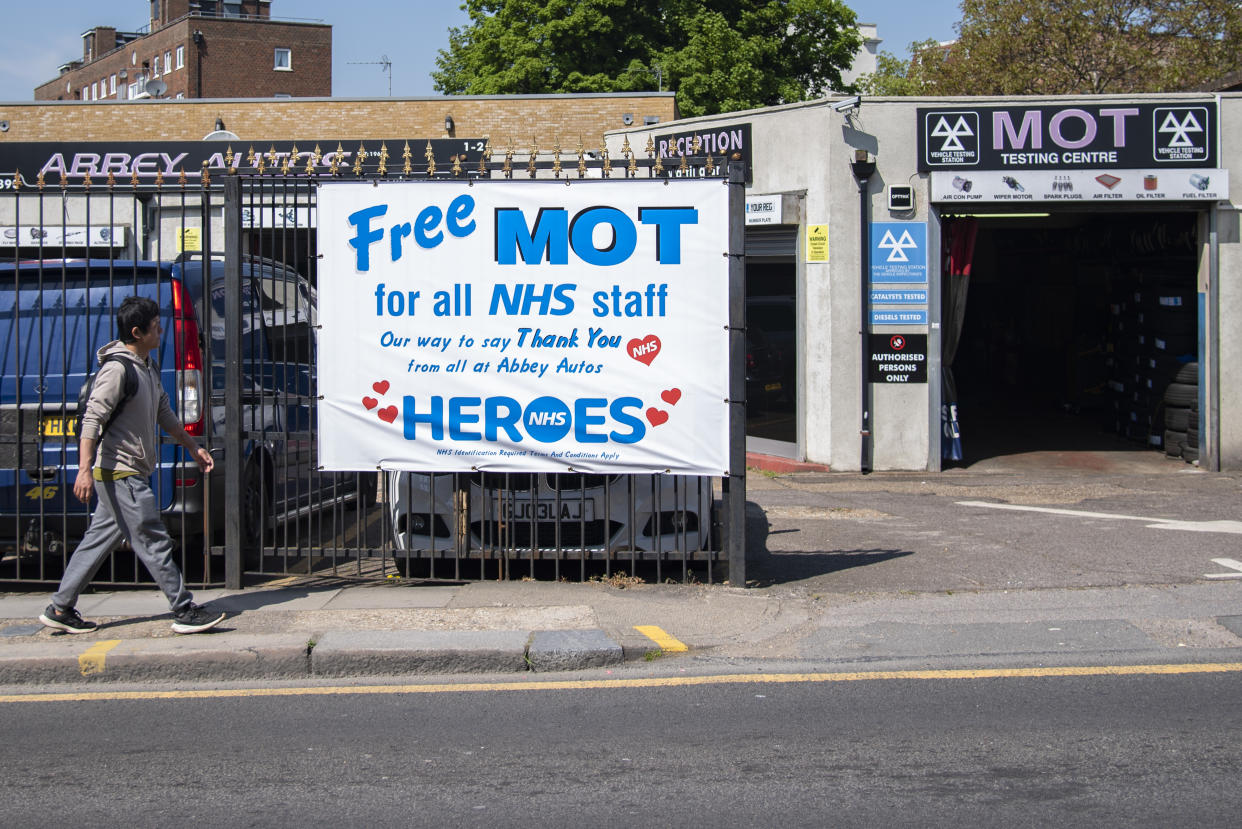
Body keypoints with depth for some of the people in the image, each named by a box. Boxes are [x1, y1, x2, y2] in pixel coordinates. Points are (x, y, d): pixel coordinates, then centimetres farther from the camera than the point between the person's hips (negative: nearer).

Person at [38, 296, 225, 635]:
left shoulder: (148, 366, 13)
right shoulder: (117, 369, -17)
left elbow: (164, 413, 25)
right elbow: (92, 419, -22)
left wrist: (193, 447, 26)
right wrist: (85, 470, -29)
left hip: (131, 473, 10)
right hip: (119, 473, -10)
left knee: (99, 540, 13)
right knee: (154, 541, -7)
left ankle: (60, 609, 19)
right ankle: (184, 612, -2)